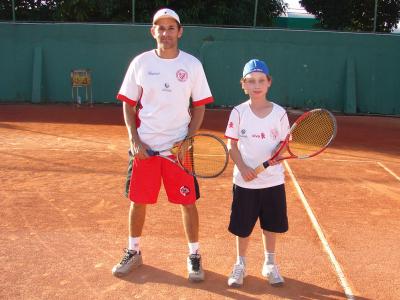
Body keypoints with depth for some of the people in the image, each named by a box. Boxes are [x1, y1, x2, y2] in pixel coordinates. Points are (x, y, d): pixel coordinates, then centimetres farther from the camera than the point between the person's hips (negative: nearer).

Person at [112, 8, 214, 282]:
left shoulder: (192, 64, -1)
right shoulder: (140, 62, 1)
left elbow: (199, 106, 3)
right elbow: (129, 104, 6)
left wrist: (188, 138, -10)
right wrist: (134, 139, -6)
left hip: (179, 147, -1)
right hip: (144, 146, 1)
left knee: (188, 203, 4)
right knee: (138, 201, 10)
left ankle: (194, 256, 22)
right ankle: (134, 252, 31)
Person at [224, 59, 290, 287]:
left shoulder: (279, 113, -4)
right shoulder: (238, 112, -5)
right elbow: (232, 145, -2)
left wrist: (278, 152, -20)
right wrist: (243, 168, -16)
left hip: (273, 180, 1)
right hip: (245, 181, -1)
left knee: (271, 225, 14)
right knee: (243, 228, 10)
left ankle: (270, 264, 35)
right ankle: (240, 264, 31)